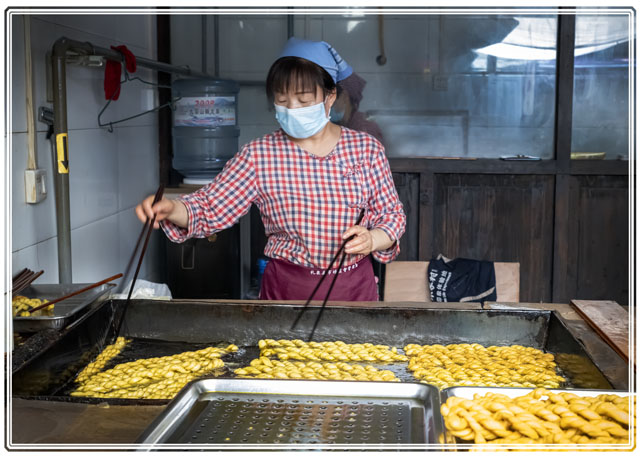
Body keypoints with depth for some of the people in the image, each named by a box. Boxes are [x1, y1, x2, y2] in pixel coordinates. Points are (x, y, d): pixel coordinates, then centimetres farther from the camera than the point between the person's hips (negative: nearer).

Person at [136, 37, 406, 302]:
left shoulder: (366, 149, -3)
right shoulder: (258, 155, -4)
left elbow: (392, 214, 4)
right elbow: (210, 210, -7)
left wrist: (373, 240, -17)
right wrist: (172, 209, -27)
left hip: (354, 286, 1)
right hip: (287, 288, -1)